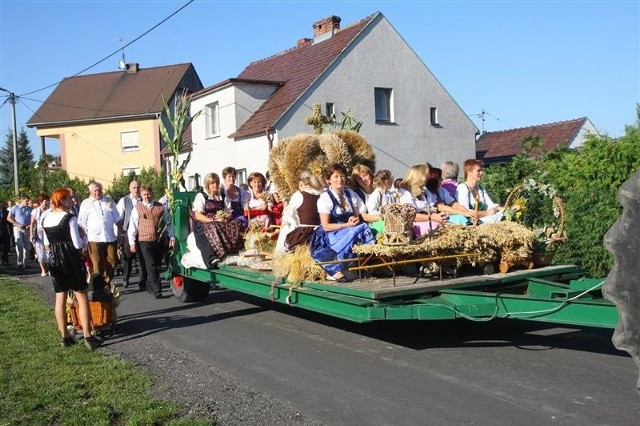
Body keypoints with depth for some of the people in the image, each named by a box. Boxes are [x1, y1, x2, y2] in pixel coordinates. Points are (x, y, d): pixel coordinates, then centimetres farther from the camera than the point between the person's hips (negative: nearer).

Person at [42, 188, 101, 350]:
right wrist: (82, 250, 4)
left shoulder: (45, 219, 6)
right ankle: (87, 336, 0)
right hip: (71, 259, -6)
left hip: (54, 260, 6)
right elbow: (78, 244, -15)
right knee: (82, 297, 1)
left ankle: (65, 336, 16)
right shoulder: (70, 218, -15)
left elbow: (46, 244, 12)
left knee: (60, 297, 10)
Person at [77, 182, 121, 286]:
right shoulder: (86, 203, 4)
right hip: (94, 238, -2)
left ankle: (107, 283, 19)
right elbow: (82, 224, 2)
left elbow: (117, 219, 13)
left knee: (111, 262, 4)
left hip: (111, 238, 3)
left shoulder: (109, 201, 11)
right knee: (97, 264, 1)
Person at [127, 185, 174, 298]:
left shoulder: (161, 207, 10)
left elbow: (167, 222, 15)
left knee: (157, 265, 9)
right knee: (151, 266, -9)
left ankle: (150, 285, 27)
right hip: (144, 241, -3)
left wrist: (171, 237, 9)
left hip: (159, 241, 3)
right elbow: (132, 226, 2)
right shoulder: (137, 208, 3)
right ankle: (157, 290, -11)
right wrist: (132, 242, -3)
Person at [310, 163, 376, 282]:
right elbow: (326, 226, -11)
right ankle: (336, 270, -28)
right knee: (356, 231, -32)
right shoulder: (325, 197, -7)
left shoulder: (350, 193, 11)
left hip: (350, 231, 5)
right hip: (330, 236, -5)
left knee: (364, 227, -26)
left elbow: (358, 215, 11)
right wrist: (347, 225, -19)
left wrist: (356, 220, -13)